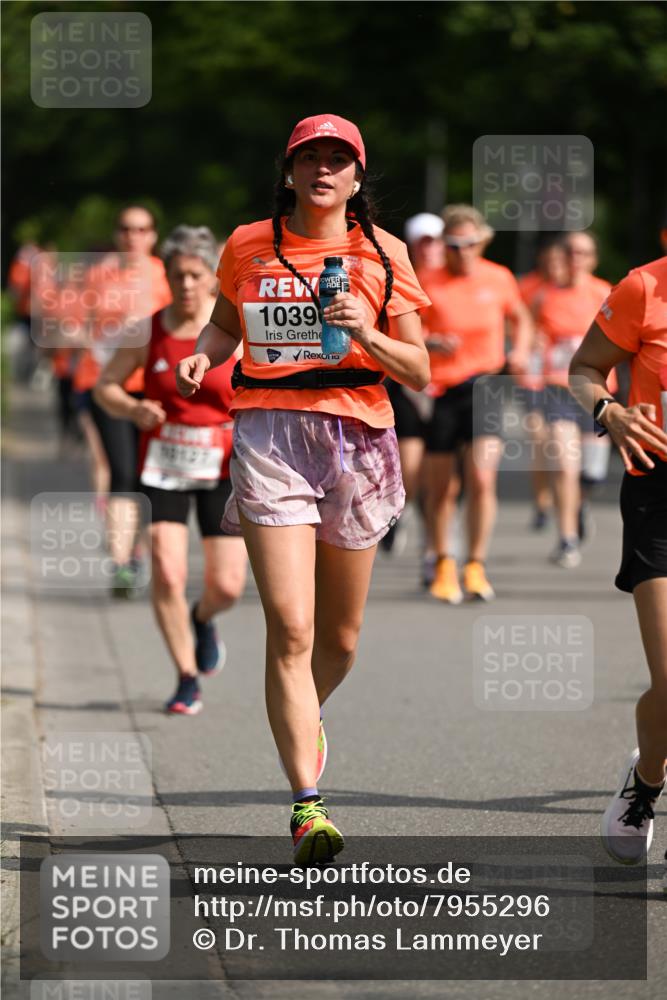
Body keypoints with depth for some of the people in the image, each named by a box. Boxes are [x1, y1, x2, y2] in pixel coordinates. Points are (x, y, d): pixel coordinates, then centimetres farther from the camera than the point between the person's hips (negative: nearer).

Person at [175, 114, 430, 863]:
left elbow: (419, 373, 4)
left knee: (339, 636, 12)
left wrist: (368, 334, -14)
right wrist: (202, 355, 3)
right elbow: (225, 323, 25)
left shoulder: (382, 254, 5)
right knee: (290, 628, -15)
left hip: (356, 438, 1)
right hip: (269, 434, -1)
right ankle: (307, 805, -17)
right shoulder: (247, 247, 7)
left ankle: (305, 715, 47)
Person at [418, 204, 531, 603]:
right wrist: (431, 343, -22)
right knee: (441, 487, 6)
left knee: (482, 480, -14)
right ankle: (443, 565, 25)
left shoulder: (499, 279, 4)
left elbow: (521, 319, 21)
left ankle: (476, 568, -3)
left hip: (484, 386, 1)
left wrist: (520, 351, 3)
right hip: (440, 388, 0)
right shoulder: (428, 283, -4)